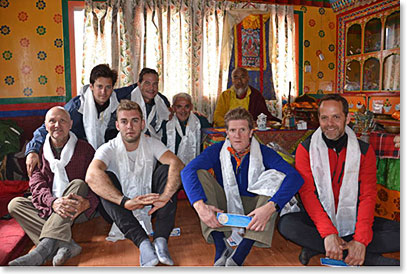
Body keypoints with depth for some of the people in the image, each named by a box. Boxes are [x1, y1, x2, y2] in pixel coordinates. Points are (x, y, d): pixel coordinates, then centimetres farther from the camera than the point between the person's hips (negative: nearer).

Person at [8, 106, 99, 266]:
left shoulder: (84, 149, -1)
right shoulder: (39, 151, 6)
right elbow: (36, 184, -8)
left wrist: (87, 203, -32)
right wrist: (53, 202, -32)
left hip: (79, 210, -3)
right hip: (49, 209, 3)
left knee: (78, 184, -29)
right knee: (15, 204, -15)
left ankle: (43, 248, -42)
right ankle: (65, 244, -37)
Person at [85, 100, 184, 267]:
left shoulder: (152, 144, -3)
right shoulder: (109, 149, -9)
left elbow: (177, 165, -22)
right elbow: (91, 176, -31)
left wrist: (165, 196, -41)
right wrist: (125, 201, -44)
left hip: (151, 207, 1)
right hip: (121, 210, -1)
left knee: (167, 170, -21)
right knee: (107, 177, -27)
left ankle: (161, 239, -34)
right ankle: (142, 242, -40)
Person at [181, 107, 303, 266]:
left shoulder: (264, 153, -11)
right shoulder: (217, 150, -8)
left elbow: (295, 177, -26)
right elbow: (187, 171, -24)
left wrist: (270, 207, -42)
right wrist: (200, 206, -41)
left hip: (253, 210, 0)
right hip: (223, 208, 1)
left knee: (276, 176, -24)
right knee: (200, 174, -19)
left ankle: (240, 253, -37)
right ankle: (220, 245, -32)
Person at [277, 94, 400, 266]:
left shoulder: (364, 151, 1)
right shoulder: (306, 149, -4)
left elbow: (368, 196, -7)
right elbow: (307, 192, -13)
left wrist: (361, 240, -22)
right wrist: (328, 233, -27)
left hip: (353, 220, 1)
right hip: (318, 218, -1)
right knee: (286, 224, -32)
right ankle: (372, 259, -25)